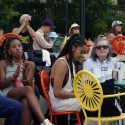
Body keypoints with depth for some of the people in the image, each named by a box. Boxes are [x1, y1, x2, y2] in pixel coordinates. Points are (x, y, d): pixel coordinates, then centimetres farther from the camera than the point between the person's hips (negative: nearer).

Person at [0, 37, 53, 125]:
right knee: (27, 89, -37)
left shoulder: (30, 64, 11)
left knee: (26, 102, -40)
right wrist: (15, 75, -14)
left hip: (23, 96, 2)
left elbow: (28, 85, 2)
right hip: (7, 96, -1)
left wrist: (24, 73, -18)